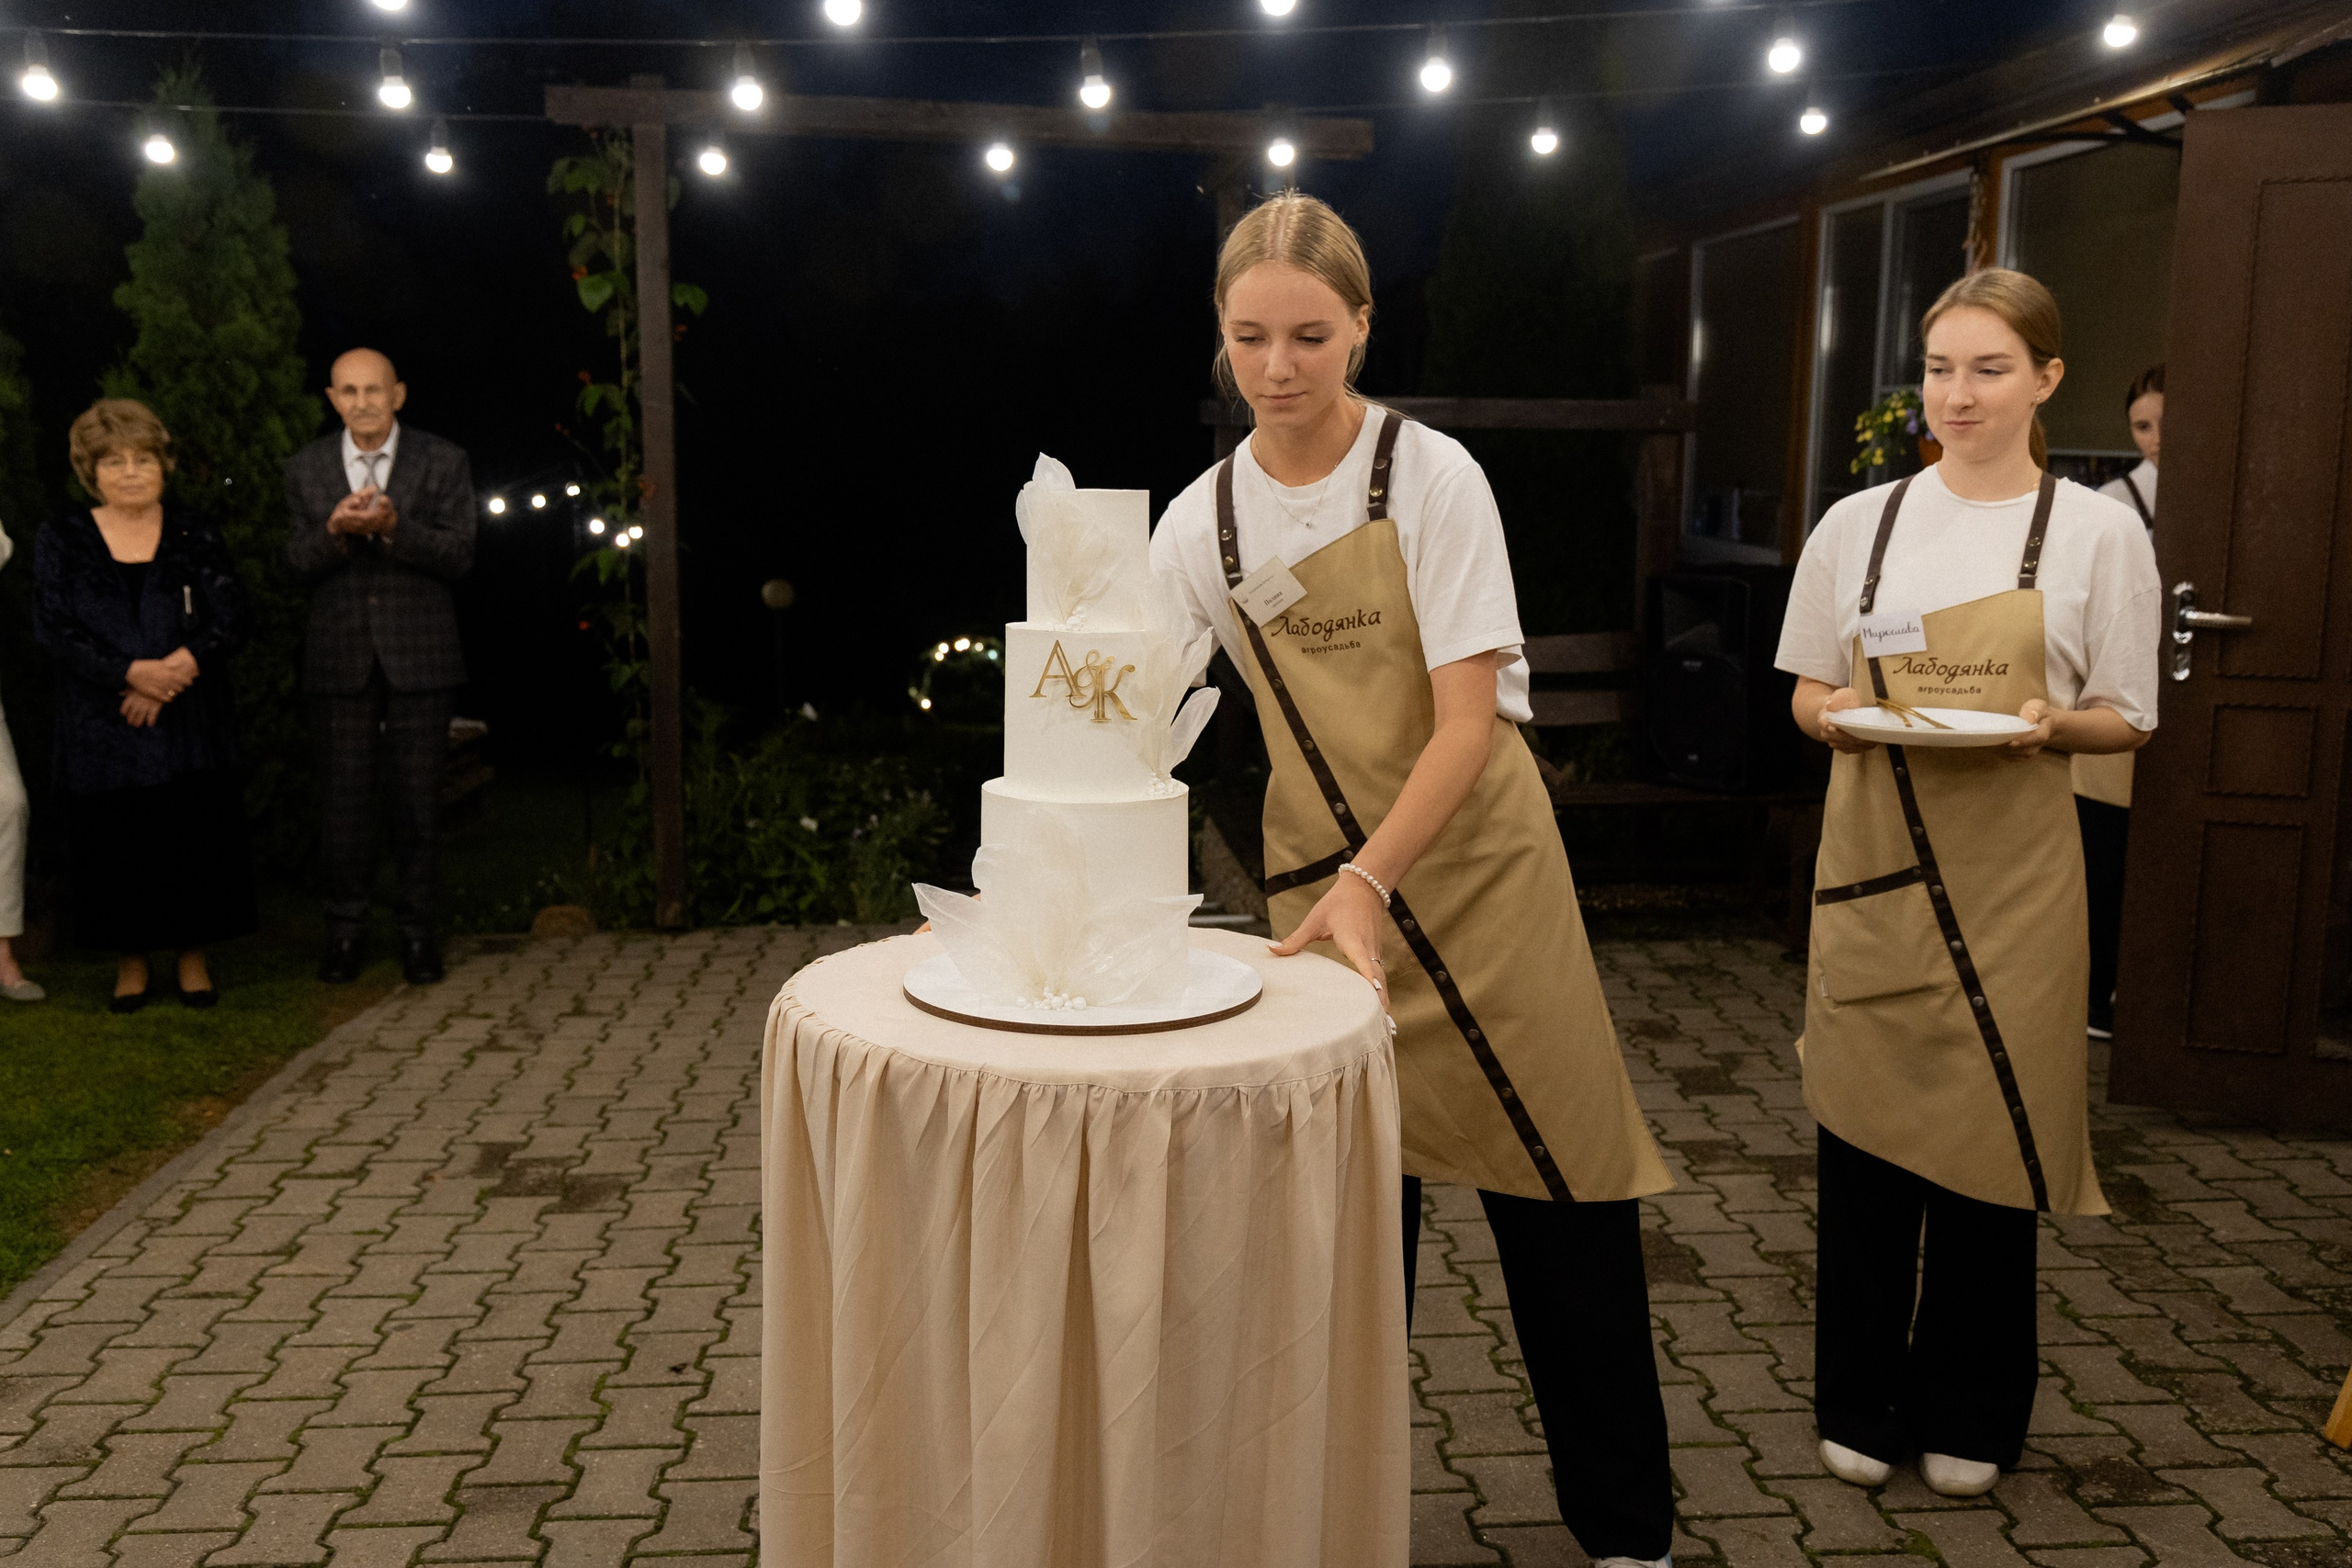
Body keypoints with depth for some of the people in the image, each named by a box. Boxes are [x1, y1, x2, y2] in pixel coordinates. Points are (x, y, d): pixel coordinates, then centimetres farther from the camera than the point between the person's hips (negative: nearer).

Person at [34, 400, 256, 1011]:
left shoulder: (194, 535, 5)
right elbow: (53, 627, -5)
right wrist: (135, 672, -18)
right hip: (101, 728, 0)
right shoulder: (62, 541, 5)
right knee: (113, 841, 3)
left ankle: (194, 956, 15)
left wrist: (176, 670, -18)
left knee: (195, 837, 0)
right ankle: (129, 961, 17)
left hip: (189, 722, 0)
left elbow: (229, 620, -3)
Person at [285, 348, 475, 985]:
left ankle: (416, 928, 14)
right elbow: (298, 563, 3)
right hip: (340, 658, 2)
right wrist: (334, 529, -19)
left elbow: (458, 555, -7)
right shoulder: (306, 468, 7)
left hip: (419, 657, -1)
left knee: (418, 797, 3)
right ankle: (345, 927, 15)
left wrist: (391, 526, -24)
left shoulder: (444, 462, 1)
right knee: (343, 797, 3)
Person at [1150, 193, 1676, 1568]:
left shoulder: (1431, 477, -11)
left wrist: (1370, 879, -26)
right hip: (1322, 881, 3)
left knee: (1558, 1181, 2)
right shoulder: (1203, 522, 0)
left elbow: (1470, 722, -16)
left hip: (1475, 861, -3)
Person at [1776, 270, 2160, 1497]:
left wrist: (2048, 726, -16)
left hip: (2009, 875, -1)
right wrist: (1838, 714, -11)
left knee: (1991, 1134, 5)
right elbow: (1807, 694, 11)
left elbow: (2124, 718, 5)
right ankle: (1859, 1405, 23)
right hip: (1871, 857, 2)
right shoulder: (1858, 523, 6)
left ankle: (1966, 1418, 25)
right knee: (1861, 1125, 5)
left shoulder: (2099, 534, 2)